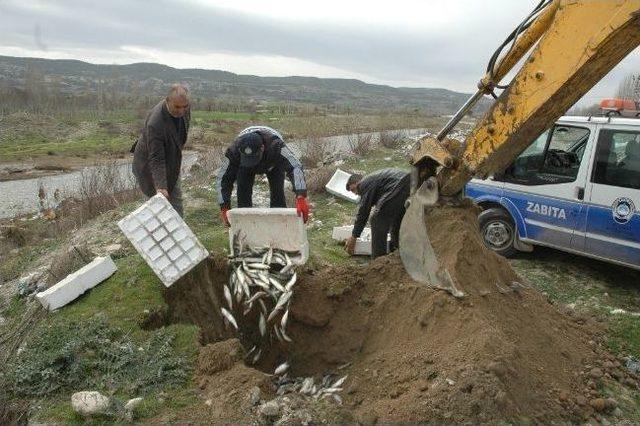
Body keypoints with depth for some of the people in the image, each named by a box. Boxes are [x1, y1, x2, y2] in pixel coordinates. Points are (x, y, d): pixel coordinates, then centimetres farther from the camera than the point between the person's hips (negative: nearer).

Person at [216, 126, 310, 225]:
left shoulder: (275, 145, -48)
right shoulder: (234, 150, -40)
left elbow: (295, 167, -57)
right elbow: (223, 179, -31)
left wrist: (301, 197, -71)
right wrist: (224, 208, -38)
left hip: (274, 163, -1)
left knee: (277, 191, -16)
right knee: (243, 191, -13)